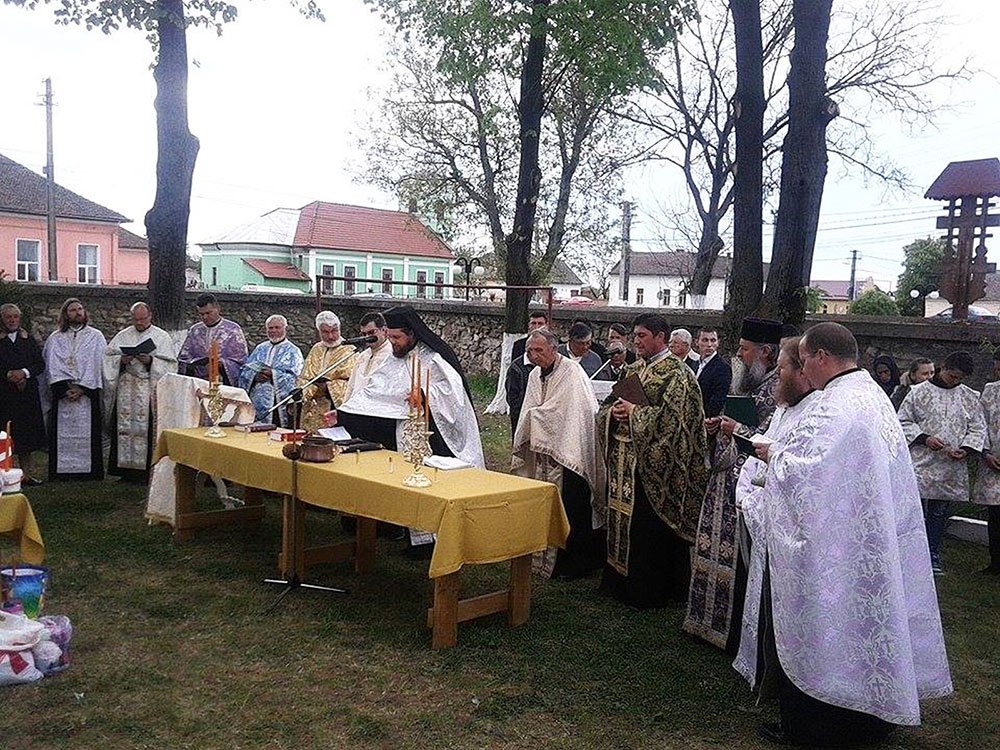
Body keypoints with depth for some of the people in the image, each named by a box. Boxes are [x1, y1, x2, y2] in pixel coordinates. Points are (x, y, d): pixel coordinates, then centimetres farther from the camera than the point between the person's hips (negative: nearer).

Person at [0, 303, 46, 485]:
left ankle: (26, 475, 13)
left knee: (26, 436, 6)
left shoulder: (29, 339, 12)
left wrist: (24, 372, -8)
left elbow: (40, 364, 7)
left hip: (27, 394, 4)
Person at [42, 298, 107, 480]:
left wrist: (81, 389, -11)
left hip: (88, 395, -1)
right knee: (62, 436, 0)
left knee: (87, 436, -2)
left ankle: (89, 473, 1)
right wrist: (65, 388, -11)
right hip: (61, 395, 2)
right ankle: (62, 472, 5)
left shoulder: (96, 336, 6)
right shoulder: (55, 339, 11)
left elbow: (96, 364, -1)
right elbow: (53, 366, 3)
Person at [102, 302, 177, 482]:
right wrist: (121, 360, -8)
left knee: (146, 428, -7)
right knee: (124, 426, 1)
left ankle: (146, 471, -2)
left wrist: (151, 361, -15)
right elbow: (108, 357, 12)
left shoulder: (162, 337, 6)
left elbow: (170, 364, 0)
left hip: (150, 391, -3)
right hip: (125, 388, 3)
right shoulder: (123, 336, 14)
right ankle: (125, 469, 8)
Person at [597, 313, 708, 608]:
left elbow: (671, 417, -20)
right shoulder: (633, 370, 13)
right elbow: (608, 406, 17)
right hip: (624, 459, 7)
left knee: (648, 527, 0)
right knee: (621, 520, 13)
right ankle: (619, 581, 26)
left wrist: (634, 412, -15)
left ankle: (649, 591, 12)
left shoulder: (676, 373, -9)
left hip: (651, 462, -7)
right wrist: (613, 411, -5)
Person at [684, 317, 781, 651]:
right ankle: (713, 620, 31)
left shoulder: (778, 387, -18)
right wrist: (719, 425, 7)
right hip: (729, 478, 10)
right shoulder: (752, 382, 12)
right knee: (721, 551, 17)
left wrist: (736, 429, -17)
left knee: (739, 558, -1)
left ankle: (736, 631, 12)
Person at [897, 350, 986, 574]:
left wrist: (966, 449, -7)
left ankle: (933, 555, 21)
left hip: (952, 467, 3)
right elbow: (903, 421, 1)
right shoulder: (919, 392, -1)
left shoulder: (971, 398, 9)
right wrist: (924, 438, -13)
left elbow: (978, 428, 11)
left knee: (940, 513, 10)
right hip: (921, 463, -3)